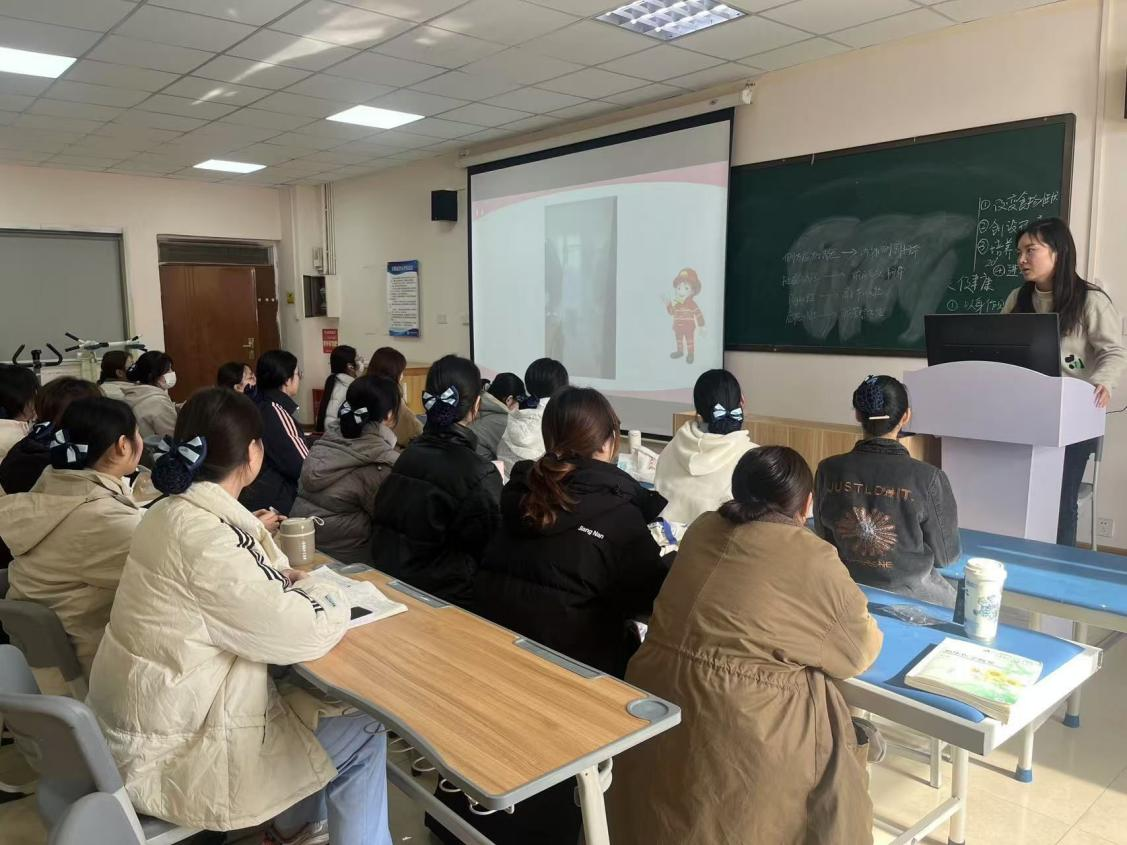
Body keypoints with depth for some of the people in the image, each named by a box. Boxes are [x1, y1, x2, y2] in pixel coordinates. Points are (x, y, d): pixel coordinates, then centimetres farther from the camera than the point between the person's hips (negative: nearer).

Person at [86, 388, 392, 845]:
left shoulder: (173, 510, 1)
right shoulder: (205, 537, -28)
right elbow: (306, 634, -24)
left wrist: (279, 578, 2)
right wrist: (326, 593, -3)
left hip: (149, 722, 9)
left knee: (303, 690, 21)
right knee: (363, 732, 0)